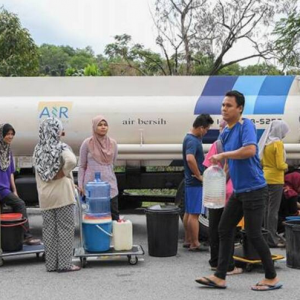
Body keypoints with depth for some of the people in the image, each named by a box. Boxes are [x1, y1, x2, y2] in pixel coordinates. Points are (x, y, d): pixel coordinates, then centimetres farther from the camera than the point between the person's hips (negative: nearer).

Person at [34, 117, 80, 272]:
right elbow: (71, 161, -30)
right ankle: (65, 264, 3)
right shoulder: (61, 148, -10)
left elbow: (39, 174, 13)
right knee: (65, 228, 2)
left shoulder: (38, 150, 9)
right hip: (62, 194, -5)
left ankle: (51, 264, 15)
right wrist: (64, 172, -15)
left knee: (49, 229, 9)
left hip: (45, 196, 6)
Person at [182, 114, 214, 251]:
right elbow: (190, 159, -35)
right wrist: (199, 176, -24)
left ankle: (187, 240, 23)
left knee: (188, 212, 14)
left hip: (190, 181, 10)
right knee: (194, 214, -5)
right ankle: (195, 244, 0)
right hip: (195, 182, -10)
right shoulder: (192, 141, -19)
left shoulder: (192, 138, 13)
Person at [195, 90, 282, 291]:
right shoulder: (225, 133, 11)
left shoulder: (246, 125, -14)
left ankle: (272, 278, 13)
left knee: (253, 234, -3)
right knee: (225, 230, 8)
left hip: (254, 189, -9)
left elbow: (250, 150, -32)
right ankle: (220, 277, 15)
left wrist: (223, 155, -22)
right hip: (238, 190, 9)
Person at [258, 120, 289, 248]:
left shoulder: (265, 143, 7)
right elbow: (280, 165, -17)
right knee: (273, 210, -4)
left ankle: (267, 236, 21)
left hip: (265, 178, 8)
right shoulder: (278, 143, -14)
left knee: (267, 208, 14)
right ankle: (273, 239, 0)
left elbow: (261, 162, 15)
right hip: (275, 180, -8)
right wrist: (286, 166, 2)